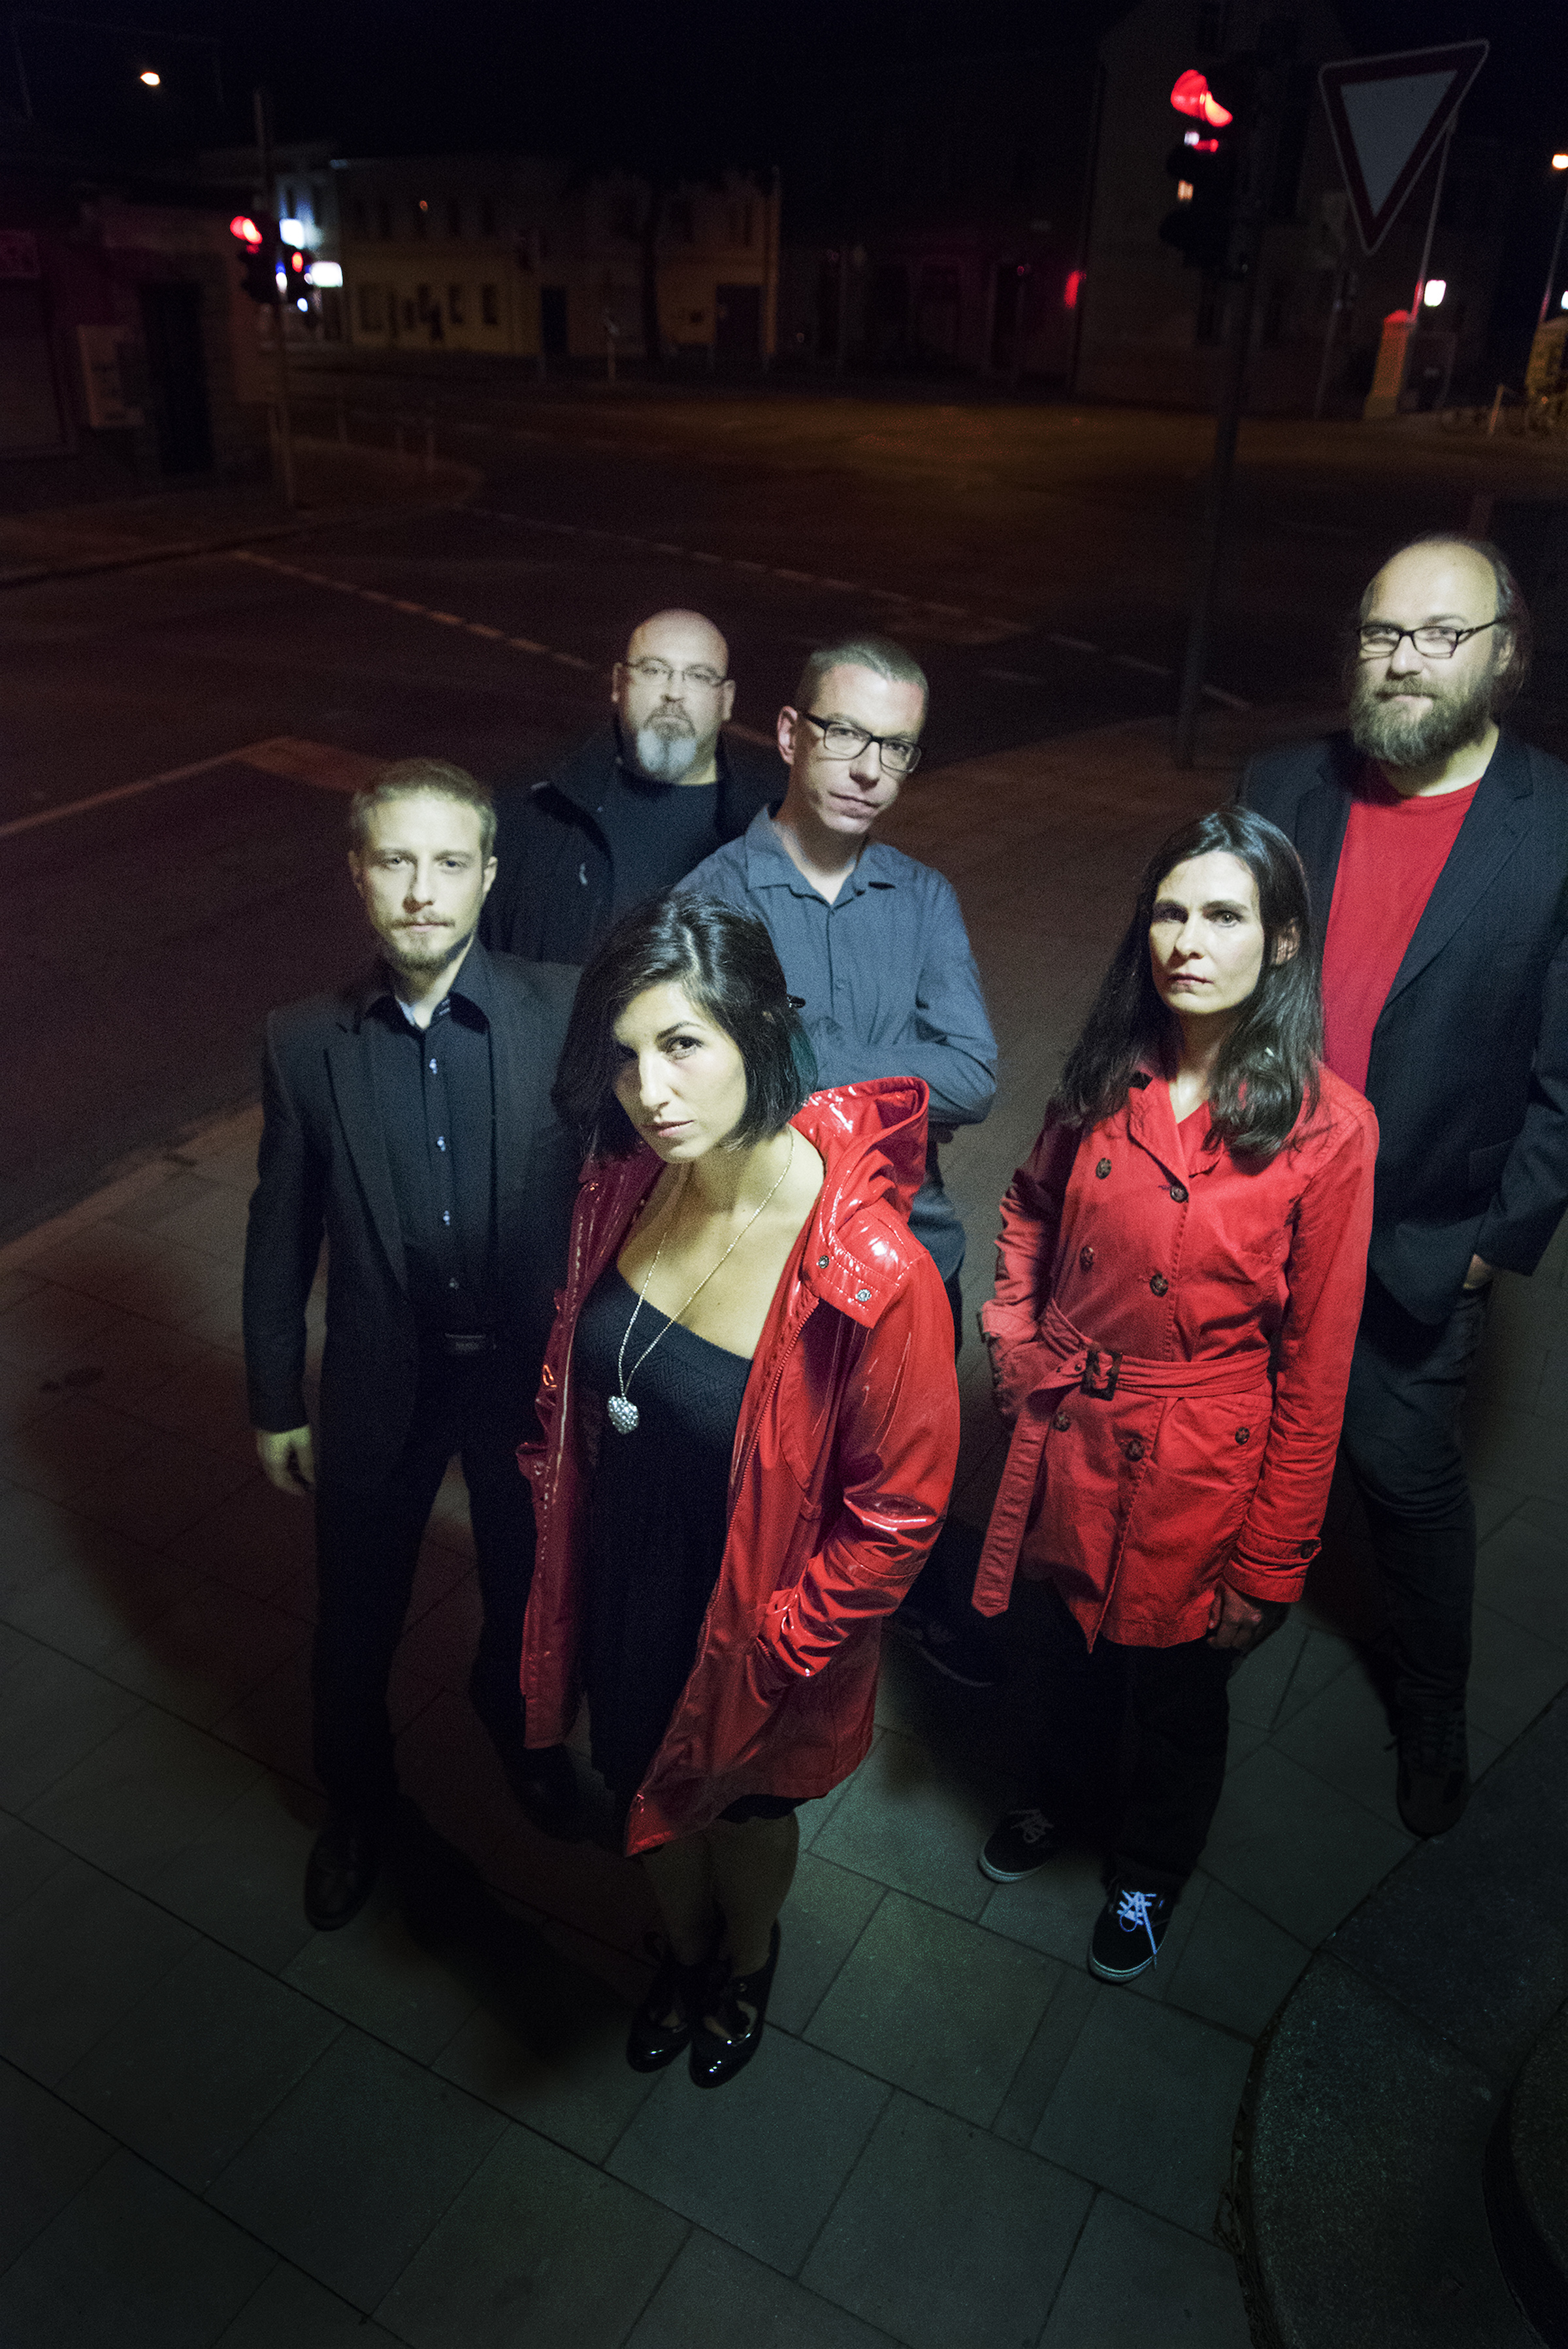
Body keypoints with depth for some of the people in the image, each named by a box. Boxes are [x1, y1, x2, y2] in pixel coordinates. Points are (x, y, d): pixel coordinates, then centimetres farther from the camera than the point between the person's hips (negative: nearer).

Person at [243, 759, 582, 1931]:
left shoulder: (566, 1011, -15)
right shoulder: (307, 1041, -10)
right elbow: (283, 1233, -1)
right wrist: (276, 1405, 5)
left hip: (531, 1369, 0)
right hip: (381, 1382, 1)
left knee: (529, 1584, 23)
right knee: (357, 1611, 19)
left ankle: (519, 1720, 58)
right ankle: (357, 1801, 50)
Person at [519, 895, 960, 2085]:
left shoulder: (870, 1273, -35)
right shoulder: (625, 1187, -16)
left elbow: (900, 1508, -22)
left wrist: (780, 1649, -14)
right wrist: (562, 1514, 6)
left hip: (756, 1621, -4)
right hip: (626, 1581, 4)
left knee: (743, 1808, 27)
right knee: (656, 1786, 30)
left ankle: (748, 1963, 64)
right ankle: (686, 1950, 65)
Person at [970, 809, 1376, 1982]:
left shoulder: (1325, 1127, -19)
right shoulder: (1109, 1073, -7)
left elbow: (1314, 1367, -14)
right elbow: (1032, 1206, 12)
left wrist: (1271, 1565, -10)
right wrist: (1016, 1343, -1)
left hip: (1200, 1475, -3)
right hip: (1071, 1441, 4)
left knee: (1177, 1691, 21)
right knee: (1076, 1645, 27)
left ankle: (1152, 1871, 51)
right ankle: (1069, 1795, 59)